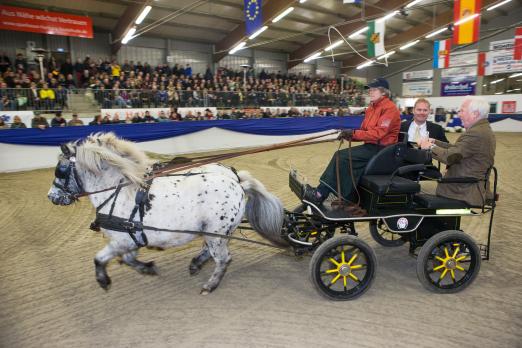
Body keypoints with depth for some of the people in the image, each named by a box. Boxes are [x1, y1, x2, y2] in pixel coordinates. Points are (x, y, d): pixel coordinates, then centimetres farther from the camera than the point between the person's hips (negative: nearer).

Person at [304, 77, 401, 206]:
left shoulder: (389, 108, -11)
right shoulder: (372, 107, 16)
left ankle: (320, 194, -18)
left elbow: (378, 133, -22)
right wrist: (351, 135, -7)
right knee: (341, 157, -12)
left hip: (380, 149, -8)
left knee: (342, 157, -22)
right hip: (370, 145, 8)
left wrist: (354, 133, -22)